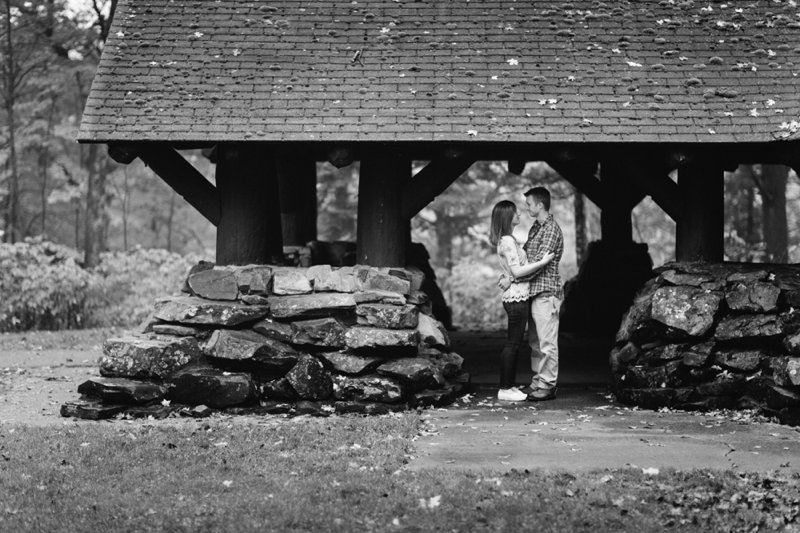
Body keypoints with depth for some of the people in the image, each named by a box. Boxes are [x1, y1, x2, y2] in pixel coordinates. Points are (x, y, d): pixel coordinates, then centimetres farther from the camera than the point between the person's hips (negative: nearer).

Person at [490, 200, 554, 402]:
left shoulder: (507, 240, 15)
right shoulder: (507, 241, -15)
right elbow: (517, 271, -20)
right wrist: (542, 262, -16)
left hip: (517, 296, 10)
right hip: (517, 297, -10)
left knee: (514, 343, 12)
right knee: (512, 343, -6)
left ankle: (509, 386, 16)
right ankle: (505, 389, -3)